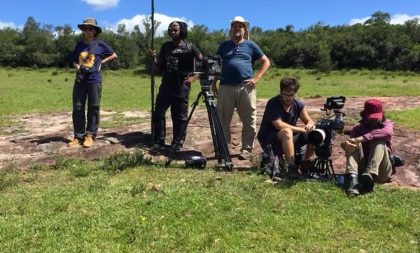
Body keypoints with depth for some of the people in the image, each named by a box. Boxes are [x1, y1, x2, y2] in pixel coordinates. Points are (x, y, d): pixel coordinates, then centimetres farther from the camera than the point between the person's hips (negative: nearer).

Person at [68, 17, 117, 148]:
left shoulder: (100, 44, 2)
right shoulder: (79, 45, 12)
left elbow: (114, 55, 10)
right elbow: (74, 61, 19)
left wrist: (101, 62, 1)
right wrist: (78, 67, -3)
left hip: (94, 80, -3)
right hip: (80, 80, 3)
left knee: (93, 108, 0)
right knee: (77, 108, 2)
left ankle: (90, 135, 9)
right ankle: (78, 136, 8)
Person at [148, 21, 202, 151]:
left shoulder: (189, 47, 1)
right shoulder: (166, 46, 10)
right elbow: (160, 66, 14)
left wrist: (193, 77, -5)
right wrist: (154, 57, -5)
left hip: (182, 87, -3)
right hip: (166, 85, 3)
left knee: (180, 116, 3)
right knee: (158, 113, 0)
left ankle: (177, 143, 12)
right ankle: (159, 142, 9)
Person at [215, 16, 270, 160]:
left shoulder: (250, 45, 10)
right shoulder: (224, 46, 15)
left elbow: (266, 62, 10)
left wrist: (256, 78, -2)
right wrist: (213, 84, 9)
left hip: (246, 88, -1)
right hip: (226, 87, 2)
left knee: (249, 121, 0)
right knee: (222, 120, 3)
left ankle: (247, 149, 11)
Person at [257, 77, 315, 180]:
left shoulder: (298, 104, 0)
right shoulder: (273, 104, -18)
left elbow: (310, 121, -1)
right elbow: (279, 125, -30)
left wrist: (309, 126, -26)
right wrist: (302, 129, -24)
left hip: (287, 140, 6)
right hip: (268, 141, -6)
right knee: (287, 132, -37)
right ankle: (291, 168, -33)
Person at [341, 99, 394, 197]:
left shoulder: (386, 124, 3)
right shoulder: (358, 128, 7)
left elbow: (387, 133, -24)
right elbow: (350, 141, -12)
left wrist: (362, 138, -36)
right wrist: (346, 145, -38)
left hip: (381, 172, -1)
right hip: (362, 170, 2)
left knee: (379, 142, -22)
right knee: (354, 145, -19)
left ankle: (369, 175, -45)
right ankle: (352, 178, -43)